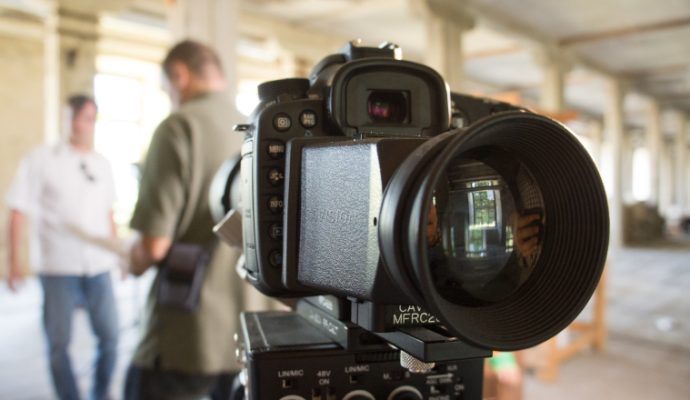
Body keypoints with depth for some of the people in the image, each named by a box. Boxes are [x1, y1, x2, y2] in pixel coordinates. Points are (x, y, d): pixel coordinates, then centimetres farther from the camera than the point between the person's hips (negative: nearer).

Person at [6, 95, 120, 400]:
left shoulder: (102, 164, 10)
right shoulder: (41, 160, -3)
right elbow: (19, 212, -5)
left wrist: (118, 251, 18)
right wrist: (14, 262, -10)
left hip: (99, 266, 4)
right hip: (58, 268, -4)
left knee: (110, 336, 7)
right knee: (59, 343, 5)